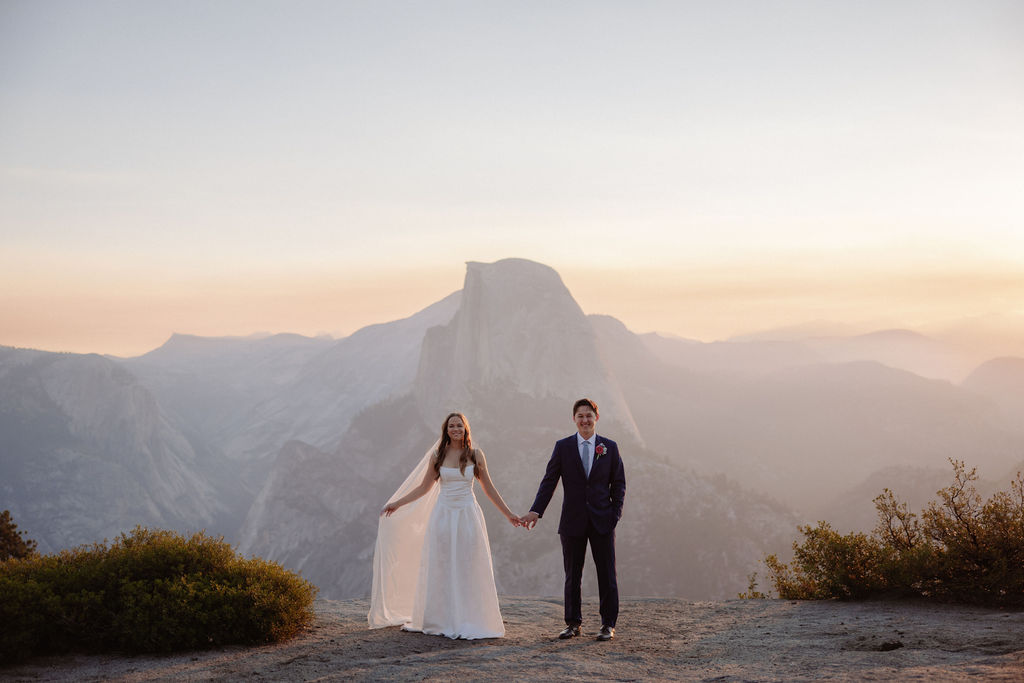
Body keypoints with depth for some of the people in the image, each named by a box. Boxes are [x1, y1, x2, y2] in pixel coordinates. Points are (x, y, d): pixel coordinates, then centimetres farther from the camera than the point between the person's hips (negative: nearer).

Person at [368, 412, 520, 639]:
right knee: (440, 568, 2)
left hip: (468, 515, -1)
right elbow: (424, 487, 13)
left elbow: (488, 488, 9)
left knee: (468, 568, -1)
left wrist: (508, 514, 10)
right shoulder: (437, 456, 4)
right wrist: (397, 503, 11)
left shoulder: (475, 455, 2)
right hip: (443, 515, 1)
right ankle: (442, 621, 10)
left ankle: (469, 622, 6)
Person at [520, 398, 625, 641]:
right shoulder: (563, 447, 4)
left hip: (602, 520, 0)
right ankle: (573, 624, 15)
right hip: (573, 521, 0)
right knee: (572, 575, 6)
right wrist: (536, 511, -10)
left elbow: (618, 483, 8)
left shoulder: (610, 447, 5)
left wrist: (616, 512, -4)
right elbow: (549, 481, 0)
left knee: (606, 574, 2)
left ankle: (608, 624, 10)